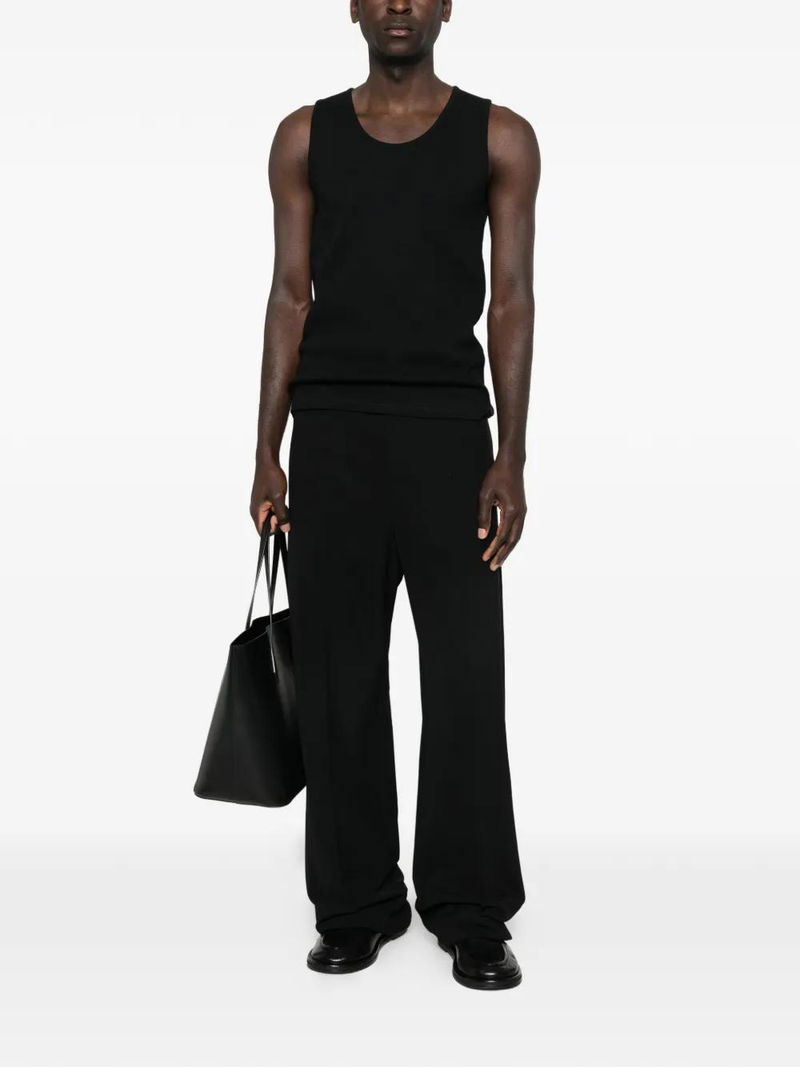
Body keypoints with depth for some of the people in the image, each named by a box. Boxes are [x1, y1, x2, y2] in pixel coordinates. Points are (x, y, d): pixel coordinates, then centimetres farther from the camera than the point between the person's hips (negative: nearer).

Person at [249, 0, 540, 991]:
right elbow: (290, 296, 7)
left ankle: (471, 912, 15)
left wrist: (510, 458, -8)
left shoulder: (500, 137, 5)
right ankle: (356, 901, 21)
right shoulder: (305, 136, 10)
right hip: (332, 429, 2)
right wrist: (267, 452, 1)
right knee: (339, 677, 6)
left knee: (465, 677, 0)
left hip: (448, 427, -1)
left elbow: (512, 301, 0)